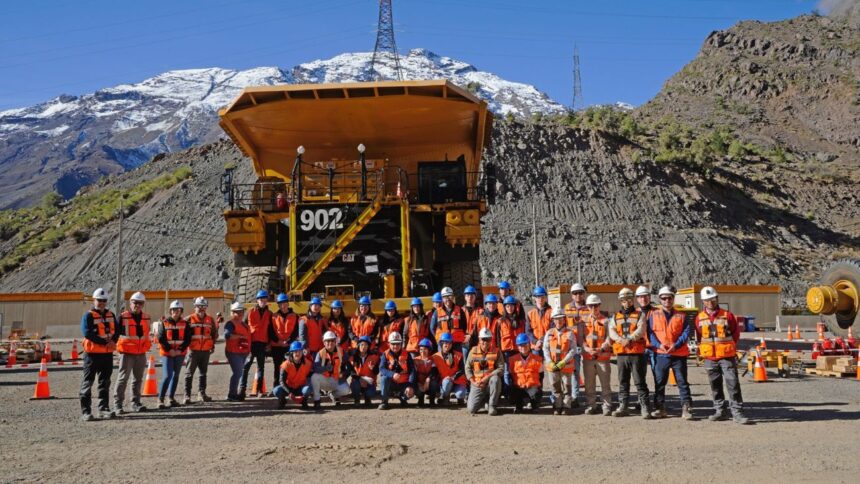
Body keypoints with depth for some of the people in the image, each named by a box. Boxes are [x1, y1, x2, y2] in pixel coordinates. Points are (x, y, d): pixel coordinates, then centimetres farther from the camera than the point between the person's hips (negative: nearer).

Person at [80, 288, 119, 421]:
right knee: (87, 382, -1)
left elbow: (116, 330, 8)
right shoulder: (88, 315, -7)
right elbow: (87, 333, -19)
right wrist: (105, 342, -22)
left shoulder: (110, 315, 13)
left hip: (107, 354, 6)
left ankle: (104, 409, 18)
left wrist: (113, 341, -13)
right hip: (92, 353, -6)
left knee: (105, 383, 11)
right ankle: (85, 411, 2)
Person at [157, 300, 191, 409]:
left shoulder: (184, 324, 4)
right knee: (167, 376, -12)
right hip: (167, 353, -3)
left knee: (176, 375, 12)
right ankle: (160, 399, -8)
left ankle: (171, 397, 24)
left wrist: (180, 350, -12)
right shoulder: (164, 323, -1)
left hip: (180, 353, 3)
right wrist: (169, 350, -13)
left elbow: (188, 339, 0)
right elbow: (161, 338, -6)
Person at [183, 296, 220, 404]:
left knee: (203, 372, 13)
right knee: (189, 373, -3)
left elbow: (214, 333, 16)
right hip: (193, 350, -4)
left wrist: (212, 344, 10)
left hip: (206, 350, 4)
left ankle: (201, 393, 24)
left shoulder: (210, 320, 8)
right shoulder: (189, 319, -3)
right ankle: (187, 396, -2)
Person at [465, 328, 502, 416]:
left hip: (490, 382, -1)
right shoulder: (473, 351, 2)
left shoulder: (496, 352, -3)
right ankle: (485, 399, 21)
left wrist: (487, 378, -21)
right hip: (477, 384, 1)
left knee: (495, 379, -38)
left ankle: (492, 405, -17)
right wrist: (473, 381, -10)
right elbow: (468, 368, 3)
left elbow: (500, 369, -11)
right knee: (471, 409, -15)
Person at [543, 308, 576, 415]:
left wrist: (563, 362, -16)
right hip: (552, 365, 3)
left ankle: (567, 406, 13)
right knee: (555, 386, 9)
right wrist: (550, 362, -9)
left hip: (566, 365, -3)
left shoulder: (570, 333, -3)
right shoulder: (549, 333, 6)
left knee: (566, 386, 4)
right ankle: (558, 407, 18)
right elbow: (545, 348, 3)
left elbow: (573, 349, -7)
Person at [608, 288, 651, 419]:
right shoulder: (615, 317, 16)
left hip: (637, 353, -4)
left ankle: (644, 407, -3)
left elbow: (641, 330, -10)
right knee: (623, 382, 9)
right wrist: (620, 340, -18)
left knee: (640, 382, -4)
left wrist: (630, 339, -23)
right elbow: (612, 331, 1)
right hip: (621, 354, 4)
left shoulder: (640, 315, 7)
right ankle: (623, 406, 16)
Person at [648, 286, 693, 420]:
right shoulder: (654, 315, 7)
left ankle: (686, 408, 4)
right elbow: (650, 332, 2)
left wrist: (676, 345, -15)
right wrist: (658, 344, -14)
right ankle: (659, 408, 13)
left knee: (682, 382, 1)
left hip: (679, 354, 0)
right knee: (659, 382, 5)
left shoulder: (681, 316, 6)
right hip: (661, 354, 1)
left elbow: (686, 332, -1)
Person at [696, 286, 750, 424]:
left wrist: (730, 347, 5)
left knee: (733, 384, -8)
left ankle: (737, 412, -5)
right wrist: (702, 350, 9)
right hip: (710, 358, 3)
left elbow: (736, 333, 7)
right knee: (715, 386, 10)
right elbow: (698, 336, 15)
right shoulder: (700, 318, 5)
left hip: (727, 356, -3)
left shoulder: (727, 315, -2)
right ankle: (720, 411, 20)